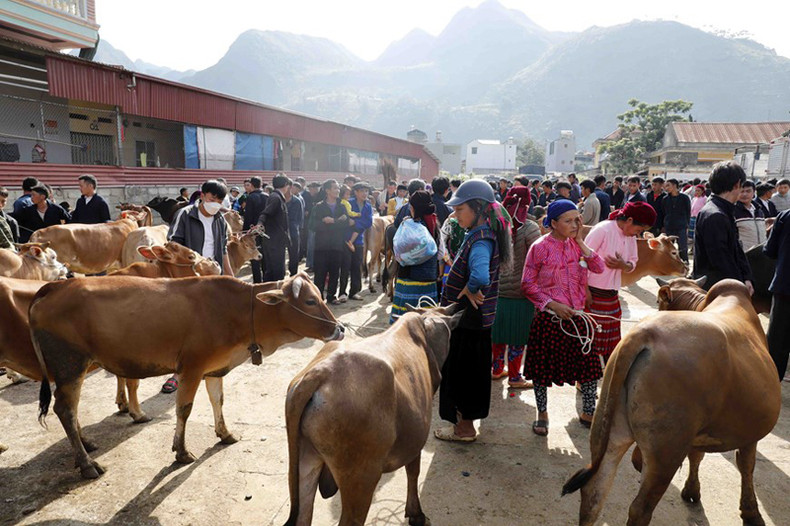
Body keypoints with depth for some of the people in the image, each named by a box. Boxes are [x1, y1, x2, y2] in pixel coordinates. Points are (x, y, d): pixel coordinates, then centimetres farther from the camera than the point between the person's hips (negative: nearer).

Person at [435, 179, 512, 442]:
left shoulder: (481, 240, -24)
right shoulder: (480, 233, 6)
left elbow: (480, 276, -43)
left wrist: (469, 290, -24)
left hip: (469, 319, -9)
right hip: (474, 317, 9)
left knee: (462, 370, 5)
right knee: (469, 369, 19)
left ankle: (465, 428, 22)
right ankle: (464, 420, 35)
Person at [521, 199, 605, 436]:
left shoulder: (576, 245, 6)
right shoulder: (540, 247, -8)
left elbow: (599, 268, -6)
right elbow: (527, 284, -8)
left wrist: (580, 242, -10)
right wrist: (553, 304, -15)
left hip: (576, 316, 4)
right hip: (548, 319, -4)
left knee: (590, 364, 6)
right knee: (543, 367, 7)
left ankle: (588, 413, 27)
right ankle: (542, 414, 27)